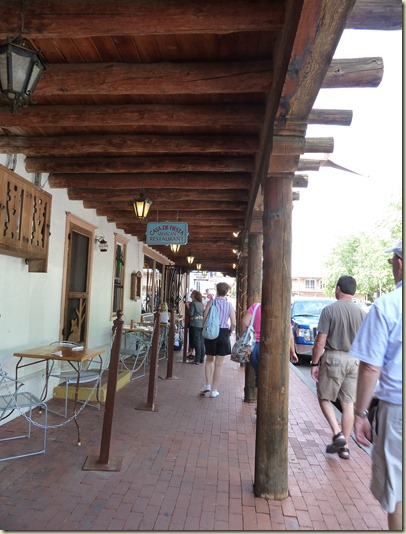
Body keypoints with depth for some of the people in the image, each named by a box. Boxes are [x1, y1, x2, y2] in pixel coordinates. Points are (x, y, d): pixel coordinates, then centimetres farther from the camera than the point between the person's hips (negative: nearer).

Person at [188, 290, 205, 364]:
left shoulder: (193, 303, -8)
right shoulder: (202, 304, 10)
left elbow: (191, 313, -10)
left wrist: (188, 308, 4)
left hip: (195, 324, -6)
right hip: (202, 324, 6)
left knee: (197, 342, -3)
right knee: (202, 341, 9)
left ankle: (197, 360, -1)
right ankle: (202, 359, 15)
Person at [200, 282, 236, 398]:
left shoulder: (211, 302, -3)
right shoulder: (230, 305, -2)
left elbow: (204, 319, -7)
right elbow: (233, 324, -6)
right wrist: (229, 333, 12)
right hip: (223, 334, 0)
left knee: (209, 360, 20)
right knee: (218, 364, 8)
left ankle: (208, 384, 9)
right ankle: (214, 390, 13)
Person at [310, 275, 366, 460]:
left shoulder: (330, 310, -11)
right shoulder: (361, 313, 3)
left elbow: (320, 341, -13)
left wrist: (314, 363, -4)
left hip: (333, 358, -4)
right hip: (354, 361, 5)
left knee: (324, 398, 12)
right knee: (348, 403, 10)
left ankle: (338, 434, -1)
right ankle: (345, 446, 17)